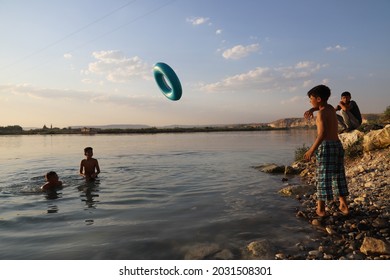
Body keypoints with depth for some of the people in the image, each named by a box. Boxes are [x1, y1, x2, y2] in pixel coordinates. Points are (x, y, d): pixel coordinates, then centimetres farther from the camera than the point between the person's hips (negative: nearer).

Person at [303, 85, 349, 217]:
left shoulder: (321, 113, -13)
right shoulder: (331, 108, 13)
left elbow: (322, 133, -23)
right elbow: (321, 107, 38)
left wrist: (312, 149, -22)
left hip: (326, 146, -8)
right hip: (337, 145, 8)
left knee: (323, 177, -3)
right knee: (338, 176, 16)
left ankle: (320, 209, 2)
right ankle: (344, 206, 22)